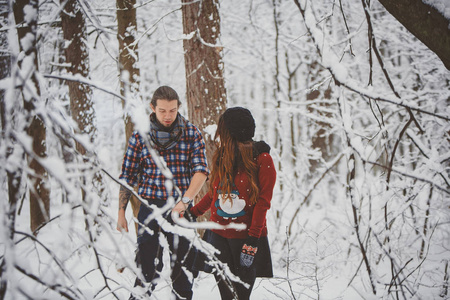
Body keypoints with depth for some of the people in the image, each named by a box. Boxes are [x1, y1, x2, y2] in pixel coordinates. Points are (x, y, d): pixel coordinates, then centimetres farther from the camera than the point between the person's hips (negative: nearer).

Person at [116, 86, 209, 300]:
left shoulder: (192, 133, 2)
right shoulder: (140, 136, 2)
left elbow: (201, 170, -7)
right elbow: (127, 176, 8)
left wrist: (184, 201, -21)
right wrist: (121, 213, 5)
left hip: (182, 209, 1)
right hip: (150, 208, -1)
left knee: (183, 266, 5)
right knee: (147, 265, -7)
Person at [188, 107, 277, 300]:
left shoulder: (262, 160, -7)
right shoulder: (222, 157, 8)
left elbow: (263, 202, -10)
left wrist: (252, 240, -14)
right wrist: (193, 213, 19)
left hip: (246, 237, -4)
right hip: (219, 235, 4)